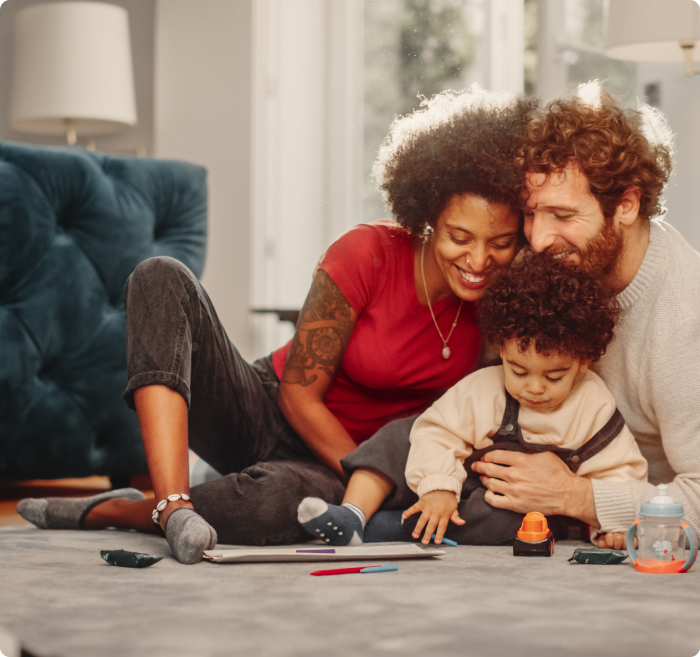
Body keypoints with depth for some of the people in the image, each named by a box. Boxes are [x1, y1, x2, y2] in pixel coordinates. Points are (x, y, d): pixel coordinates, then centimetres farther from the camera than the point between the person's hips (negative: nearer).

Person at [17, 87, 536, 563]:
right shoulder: (367, 254, -18)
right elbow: (299, 393, -14)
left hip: (333, 464, 1)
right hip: (265, 417, 0)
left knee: (275, 502, -42)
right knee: (161, 278, -28)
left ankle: (116, 510, -16)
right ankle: (174, 504, -39)